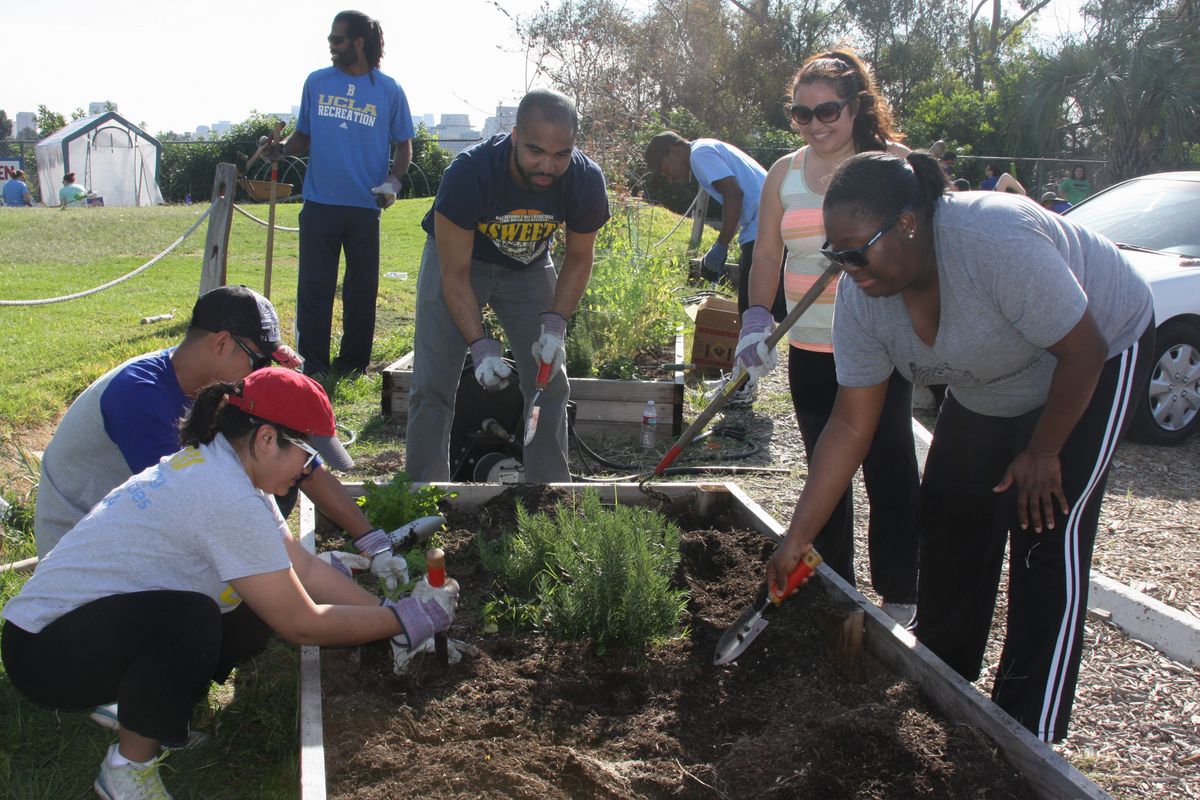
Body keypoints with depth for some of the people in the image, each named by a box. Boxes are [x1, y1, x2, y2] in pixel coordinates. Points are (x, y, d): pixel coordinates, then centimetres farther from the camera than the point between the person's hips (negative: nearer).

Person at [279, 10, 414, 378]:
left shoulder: (389, 91, 3)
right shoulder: (317, 82, 7)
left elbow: (404, 144, 9)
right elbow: (304, 136, 13)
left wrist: (393, 180, -8)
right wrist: (283, 149, -7)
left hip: (364, 207, -1)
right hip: (319, 205, 1)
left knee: (361, 291, 6)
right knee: (313, 288, 0)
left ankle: (353, 366, 17)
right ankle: (313, 369, 8)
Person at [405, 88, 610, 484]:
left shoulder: (586, 180, -26)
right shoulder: (468, 172, -36)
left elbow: (579, 258, -7)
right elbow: (455, 274, -26)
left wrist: (554, 323, -20)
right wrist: (481, 345, -35)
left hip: (529, 266, 3)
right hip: (457, 256, -3)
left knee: (550, 383, 1)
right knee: (432, 385, -8)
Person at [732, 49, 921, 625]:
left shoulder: (892, 163, -1)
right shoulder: (785, 174, 9)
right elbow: (766, 254, 11)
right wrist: (756, 317, -4)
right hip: (811, 348, 4)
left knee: (889, 469, -3)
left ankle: (899, 598, 9)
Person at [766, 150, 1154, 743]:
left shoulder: (997, 243, -40)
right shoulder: (860, 298, -19)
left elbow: (1083, 352, -28)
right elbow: (851, 425, -14)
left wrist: (1043, 453, -17)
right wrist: (797, 539, -16)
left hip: (1099, 355, -6)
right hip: (989, 384, 7)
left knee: (1046, 532, -12)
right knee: (950, 511, 4)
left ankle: (1028, 735, -1)